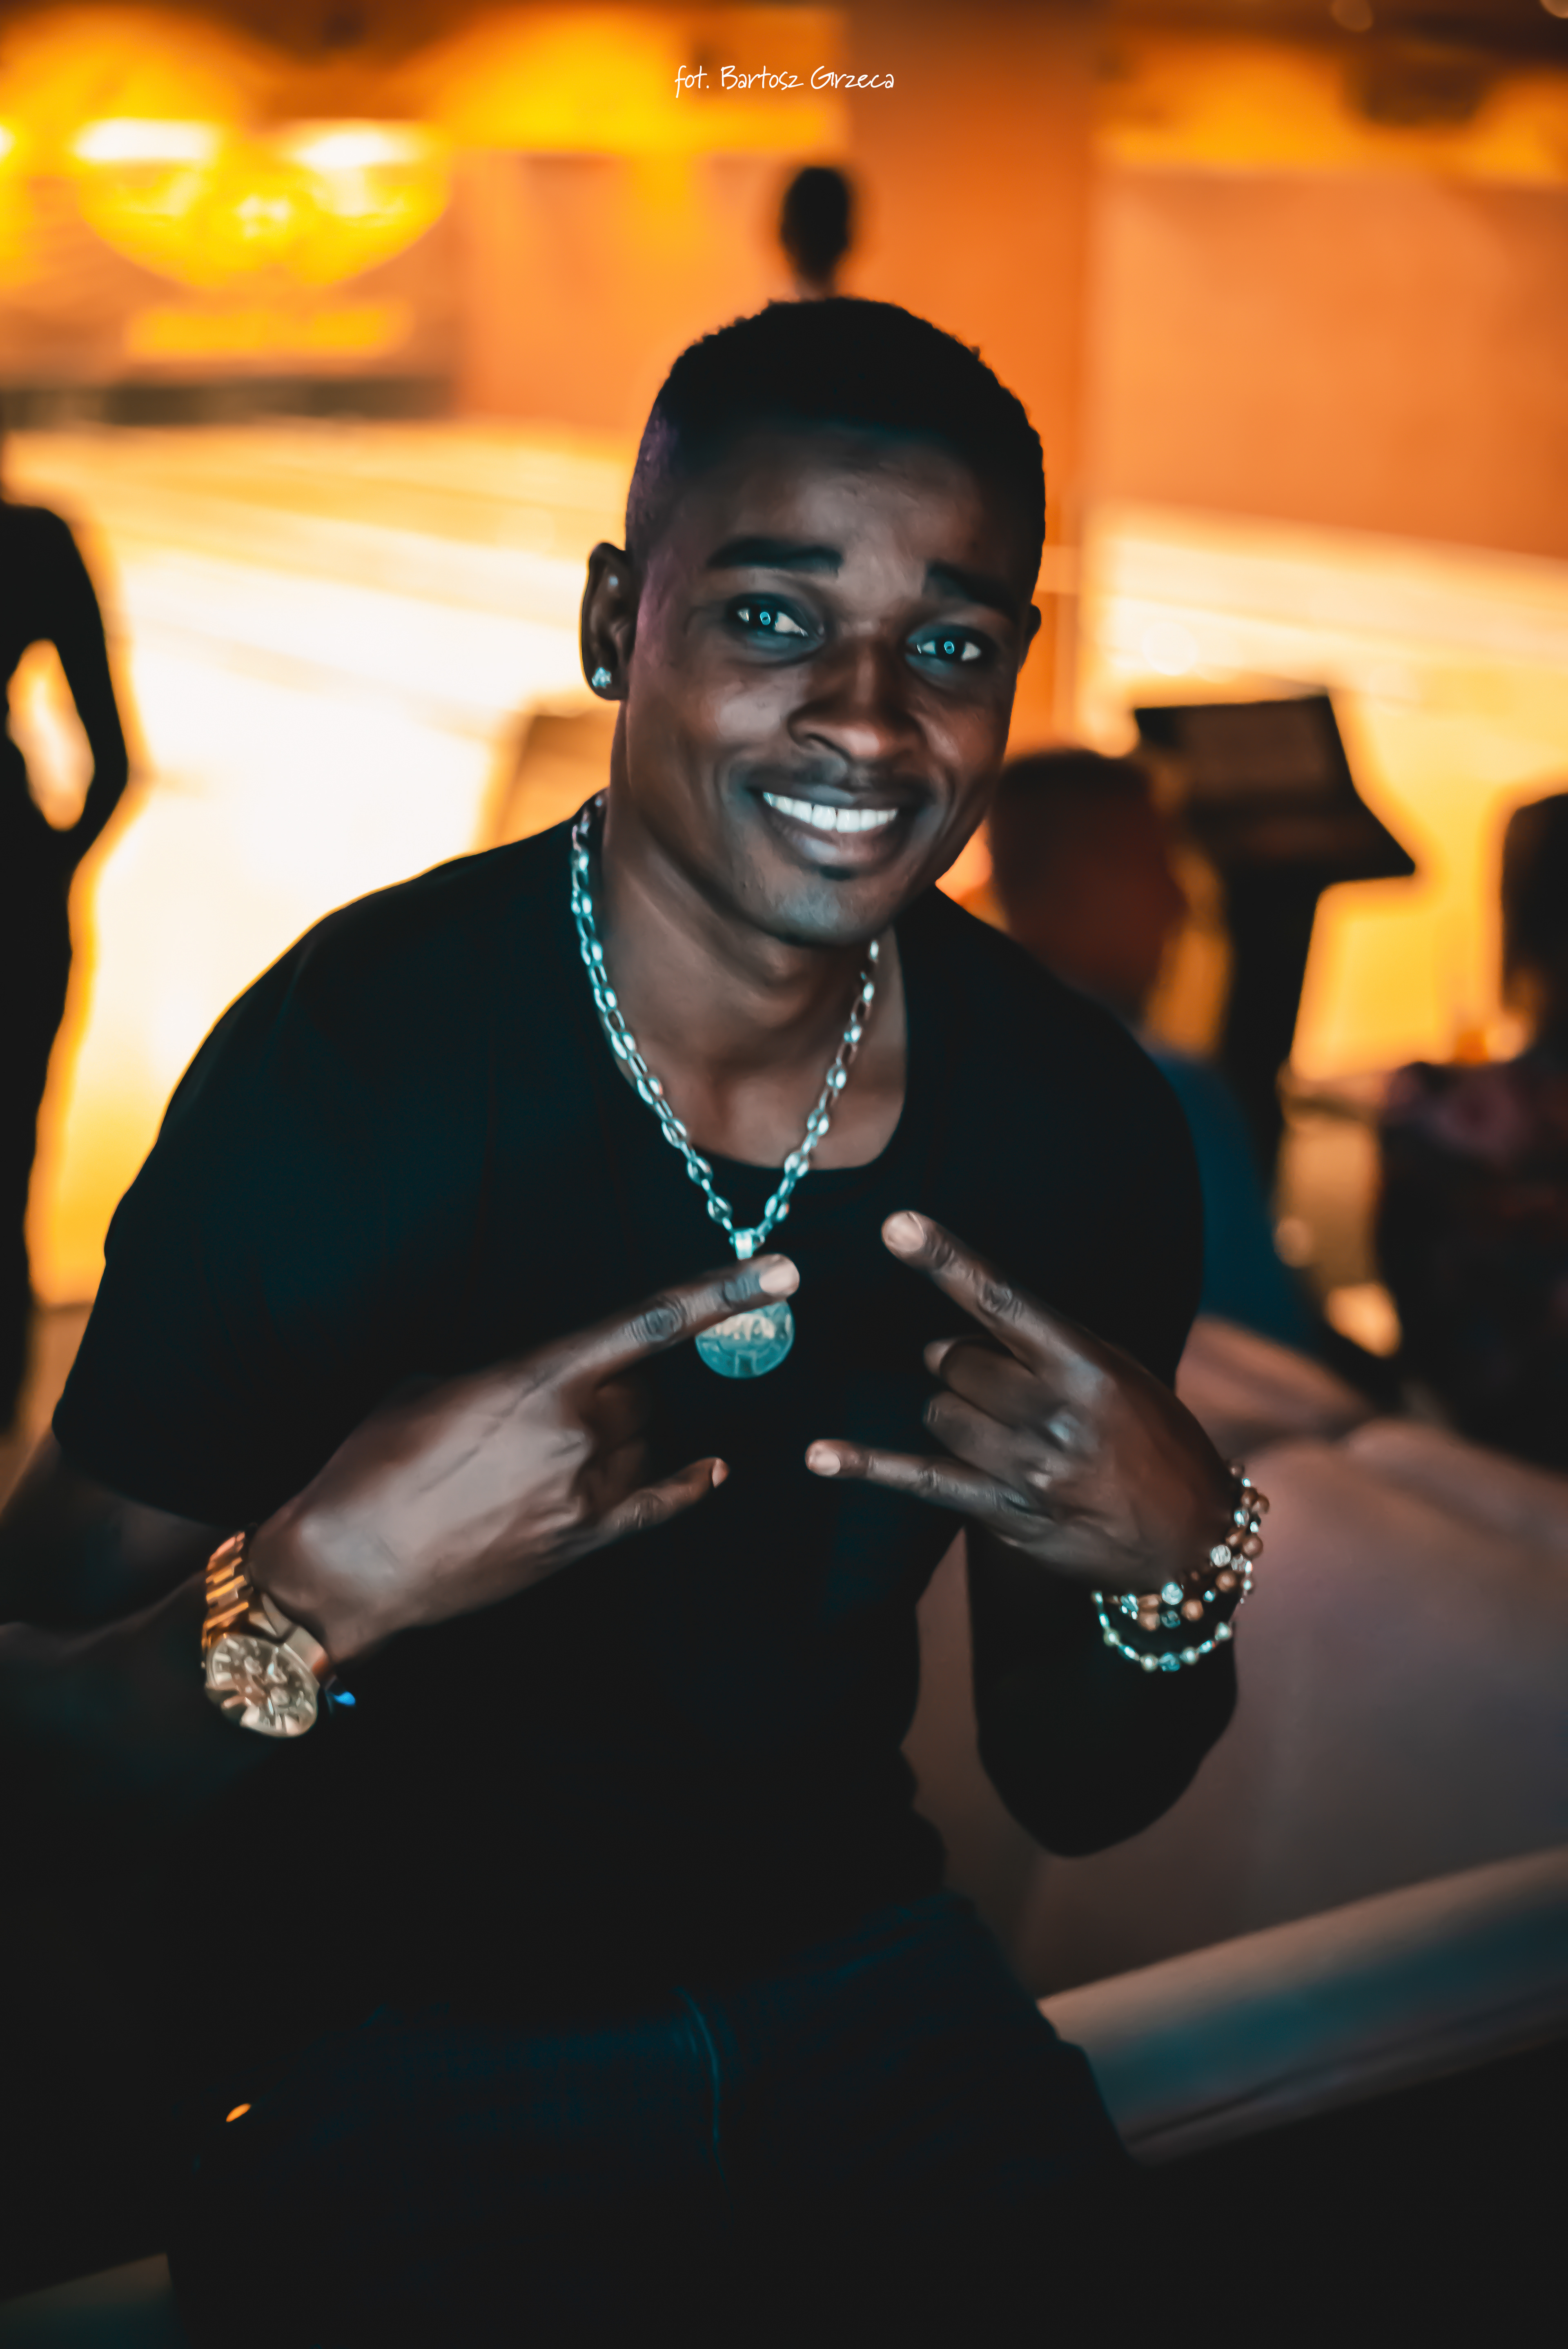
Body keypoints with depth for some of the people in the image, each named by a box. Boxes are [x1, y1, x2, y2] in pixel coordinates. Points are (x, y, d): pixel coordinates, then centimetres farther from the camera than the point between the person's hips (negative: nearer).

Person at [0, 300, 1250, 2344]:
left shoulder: (1076, 1117, -8)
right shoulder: (344, 1075, -22)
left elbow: (1071, 1795, 2)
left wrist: (1175, 1566, -19)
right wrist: (323, 1587, -35)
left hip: (859, 1992, 4)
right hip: (388, 2057, -4)